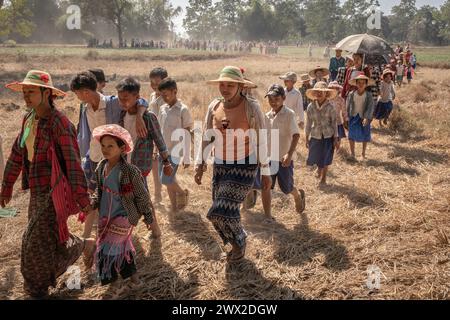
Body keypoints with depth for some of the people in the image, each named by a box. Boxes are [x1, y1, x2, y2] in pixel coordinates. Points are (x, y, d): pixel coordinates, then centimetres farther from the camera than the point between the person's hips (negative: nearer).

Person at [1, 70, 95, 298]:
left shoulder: (59, 123, -19)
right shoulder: (28, 119, 5)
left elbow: (73, 162, -20)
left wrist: (83, 198, -19)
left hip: (54, 191, -8)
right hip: (37, 191, 8)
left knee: (38, 240, -3)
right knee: (46, 236, 17)